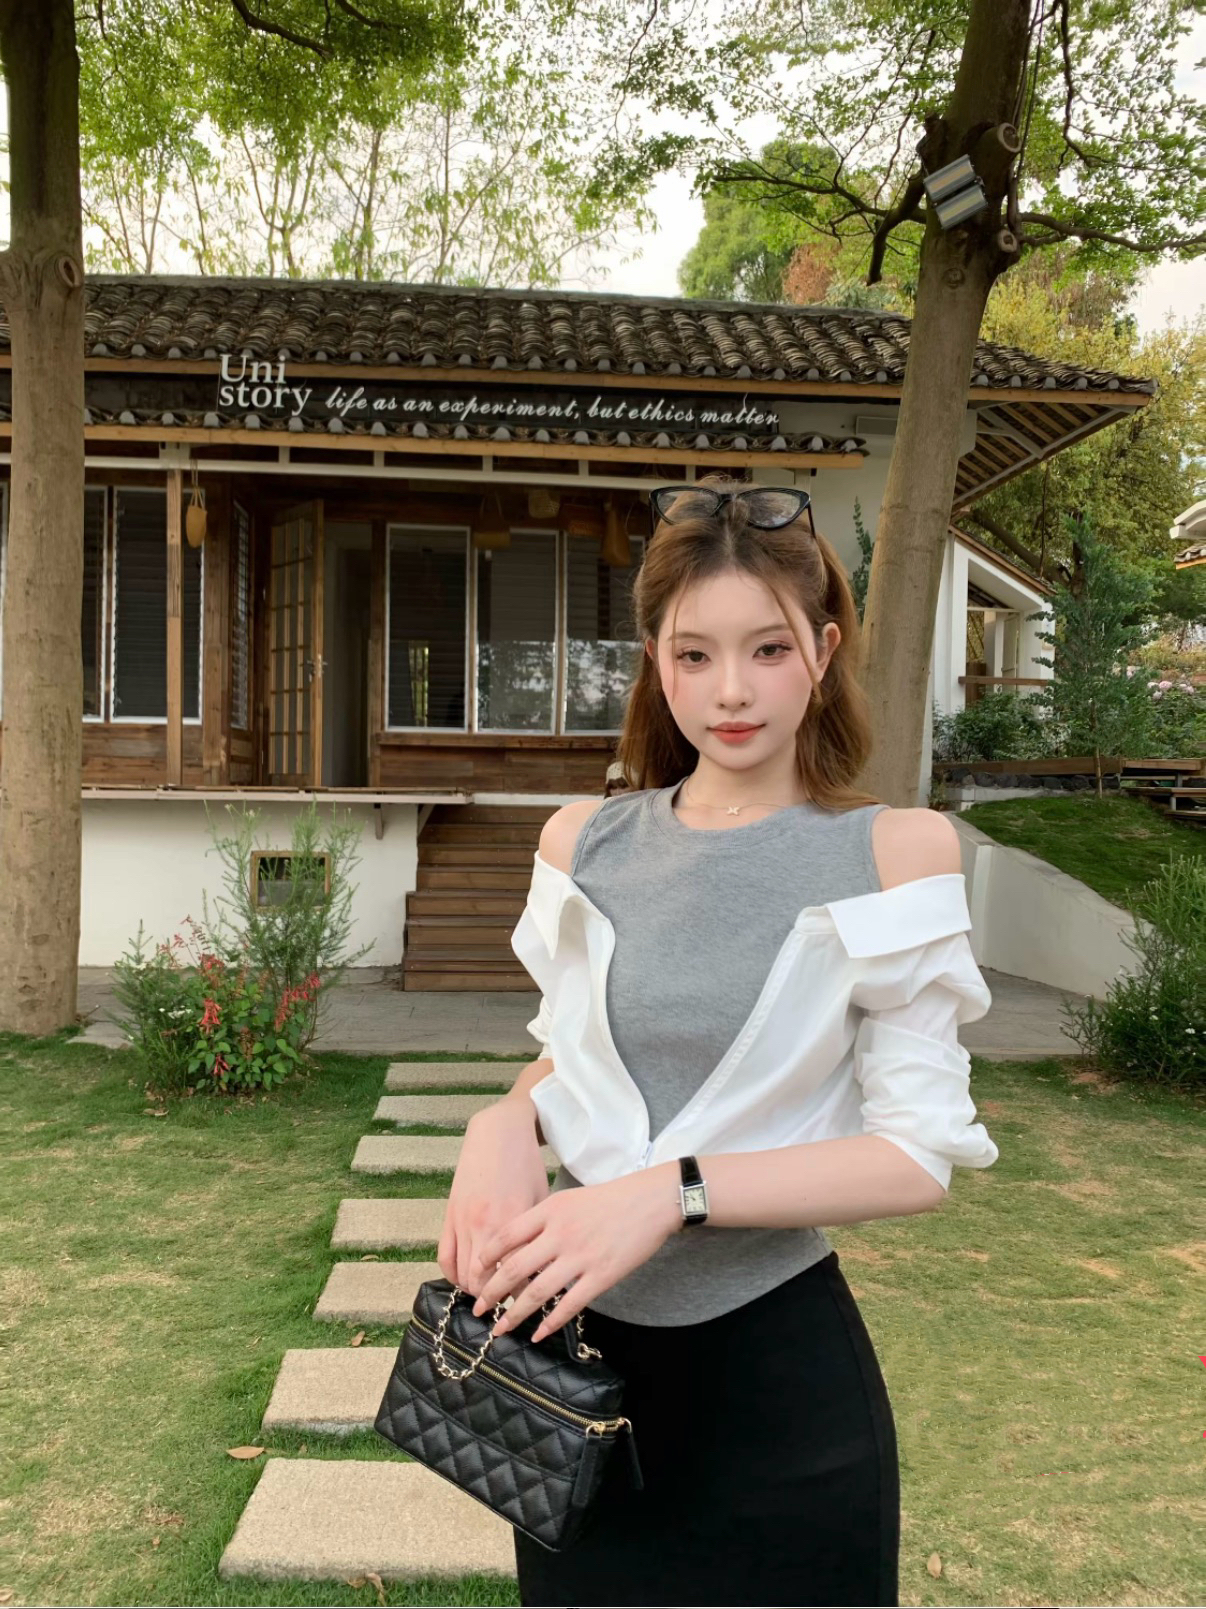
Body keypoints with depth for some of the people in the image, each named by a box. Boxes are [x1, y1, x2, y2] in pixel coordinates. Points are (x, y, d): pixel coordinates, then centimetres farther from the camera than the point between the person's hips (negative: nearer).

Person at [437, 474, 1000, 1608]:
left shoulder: (892, 851, -11)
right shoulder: (583, 843, -2)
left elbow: (919, 1153, -14)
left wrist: (673, 1189, -25)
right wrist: (508, 1122, -12)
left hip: (776, 1363, -3)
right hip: (579, 1347, 3)